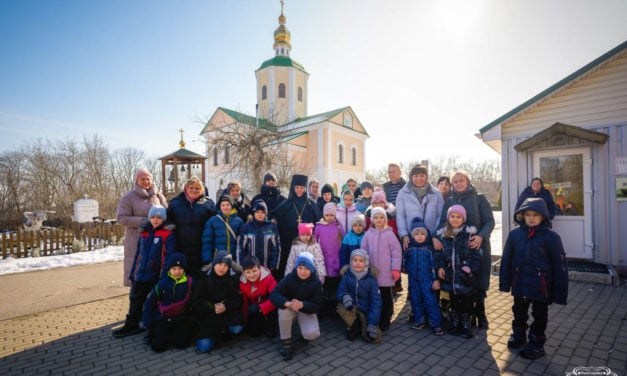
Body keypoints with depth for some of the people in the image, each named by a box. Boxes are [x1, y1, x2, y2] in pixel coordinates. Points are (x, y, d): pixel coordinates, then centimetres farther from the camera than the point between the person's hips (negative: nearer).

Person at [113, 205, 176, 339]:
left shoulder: (168, 235, -13)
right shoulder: (144, 232, 7)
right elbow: (138, 254, 14)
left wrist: (164, 278, -22)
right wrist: (133, 272, 12)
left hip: (156, 277, -6)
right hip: (141, 275, 6)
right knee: (135, 300, 18)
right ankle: (131, 325, 36)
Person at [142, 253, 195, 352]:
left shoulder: (190, 282, -12)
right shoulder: (163, 284, -10)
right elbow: (150, 303, 1)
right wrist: (148, 324, 1)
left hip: (182, 318, 0)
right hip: (163, 318, 1)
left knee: (181, 343, -11)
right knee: (158, 346, -6)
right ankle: (153, 332, 27)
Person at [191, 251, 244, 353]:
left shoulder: (234, 277, -5)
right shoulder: (205, 278, -4)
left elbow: (239, 298, -8)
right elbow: (196, 302, -5)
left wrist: (226, 307, -24)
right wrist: (213, 308, -18)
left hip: (229, 312, 0)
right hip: (209, 315, 1)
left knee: (237, 328, -29)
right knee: (204, 347, -14)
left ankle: (224, 332, 6)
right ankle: (216, 335, 19)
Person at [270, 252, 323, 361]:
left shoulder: (316, 283, -17)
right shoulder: (289, 278, -19)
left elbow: (316, 306, -19)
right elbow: (273, 294, -28)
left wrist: (302, 305, -41)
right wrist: (287, 303, -49)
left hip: (307, 312, 0)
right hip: (290, 310, 1)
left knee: (312, 334, -28)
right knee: (284, 309, -35)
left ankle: (305, 333, 12)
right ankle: (286, 342, -13)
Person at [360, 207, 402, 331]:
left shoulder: (389, 234, -6)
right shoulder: (368, 234, 2)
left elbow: (396, 252, -7)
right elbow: (364, 251, 6)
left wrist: (396, 269, -10)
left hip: (386, 272, -3)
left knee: (386, 297, 9)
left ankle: (385, 320, 24)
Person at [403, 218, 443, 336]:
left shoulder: (430, 248, -6)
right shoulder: (410, 248, 3)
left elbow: (434, 264, -7)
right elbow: (405, 262, 16)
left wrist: (436, 279, -9)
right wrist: (409, 271, 6)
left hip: (427, 280, -3)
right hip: (413, 280, 3)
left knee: (430, 300, -1)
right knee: (416, 300, 11)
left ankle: (436, 324, 10)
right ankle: (419, 320, 26)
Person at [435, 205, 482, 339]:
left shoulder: (470, 233, -7)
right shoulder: (443, 234, 3)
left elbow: (476, 254, -7)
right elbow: (439, 253, 8)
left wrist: (472, 269, -14)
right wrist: (440, 266, -3)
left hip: (464, 274, -3)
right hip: (450, 274, 3)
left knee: (466, 300, 8)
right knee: (453, 299, 15)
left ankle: (466, 325, 26)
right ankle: (455, 323, 32)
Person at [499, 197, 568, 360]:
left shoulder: (551, 237, -12)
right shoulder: (515, 233, -5)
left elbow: (559, 266, -9)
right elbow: (506, 259, 0)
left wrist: (560, 292, -9)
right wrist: (505, 283, 1)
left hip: (541, 285, -3)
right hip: (520, 283, 3)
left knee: (539, 315, 15)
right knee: (519, 311, 21)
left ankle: (536, 343, 33)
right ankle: (518, 335, 42)